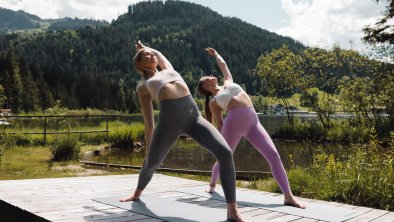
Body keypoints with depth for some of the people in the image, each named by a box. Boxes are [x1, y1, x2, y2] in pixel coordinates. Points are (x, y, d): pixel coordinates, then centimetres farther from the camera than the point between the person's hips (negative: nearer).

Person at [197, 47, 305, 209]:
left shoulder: (228, 83, 29)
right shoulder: (213, 102, 16)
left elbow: (223, 65, 44)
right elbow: (219, 124, 12)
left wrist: (215, 54, 61)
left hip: (253, 121, 3)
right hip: (234, 122, -3)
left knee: (273, 155, -12)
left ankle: (288, 196, -14)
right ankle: (212, 184, 41)